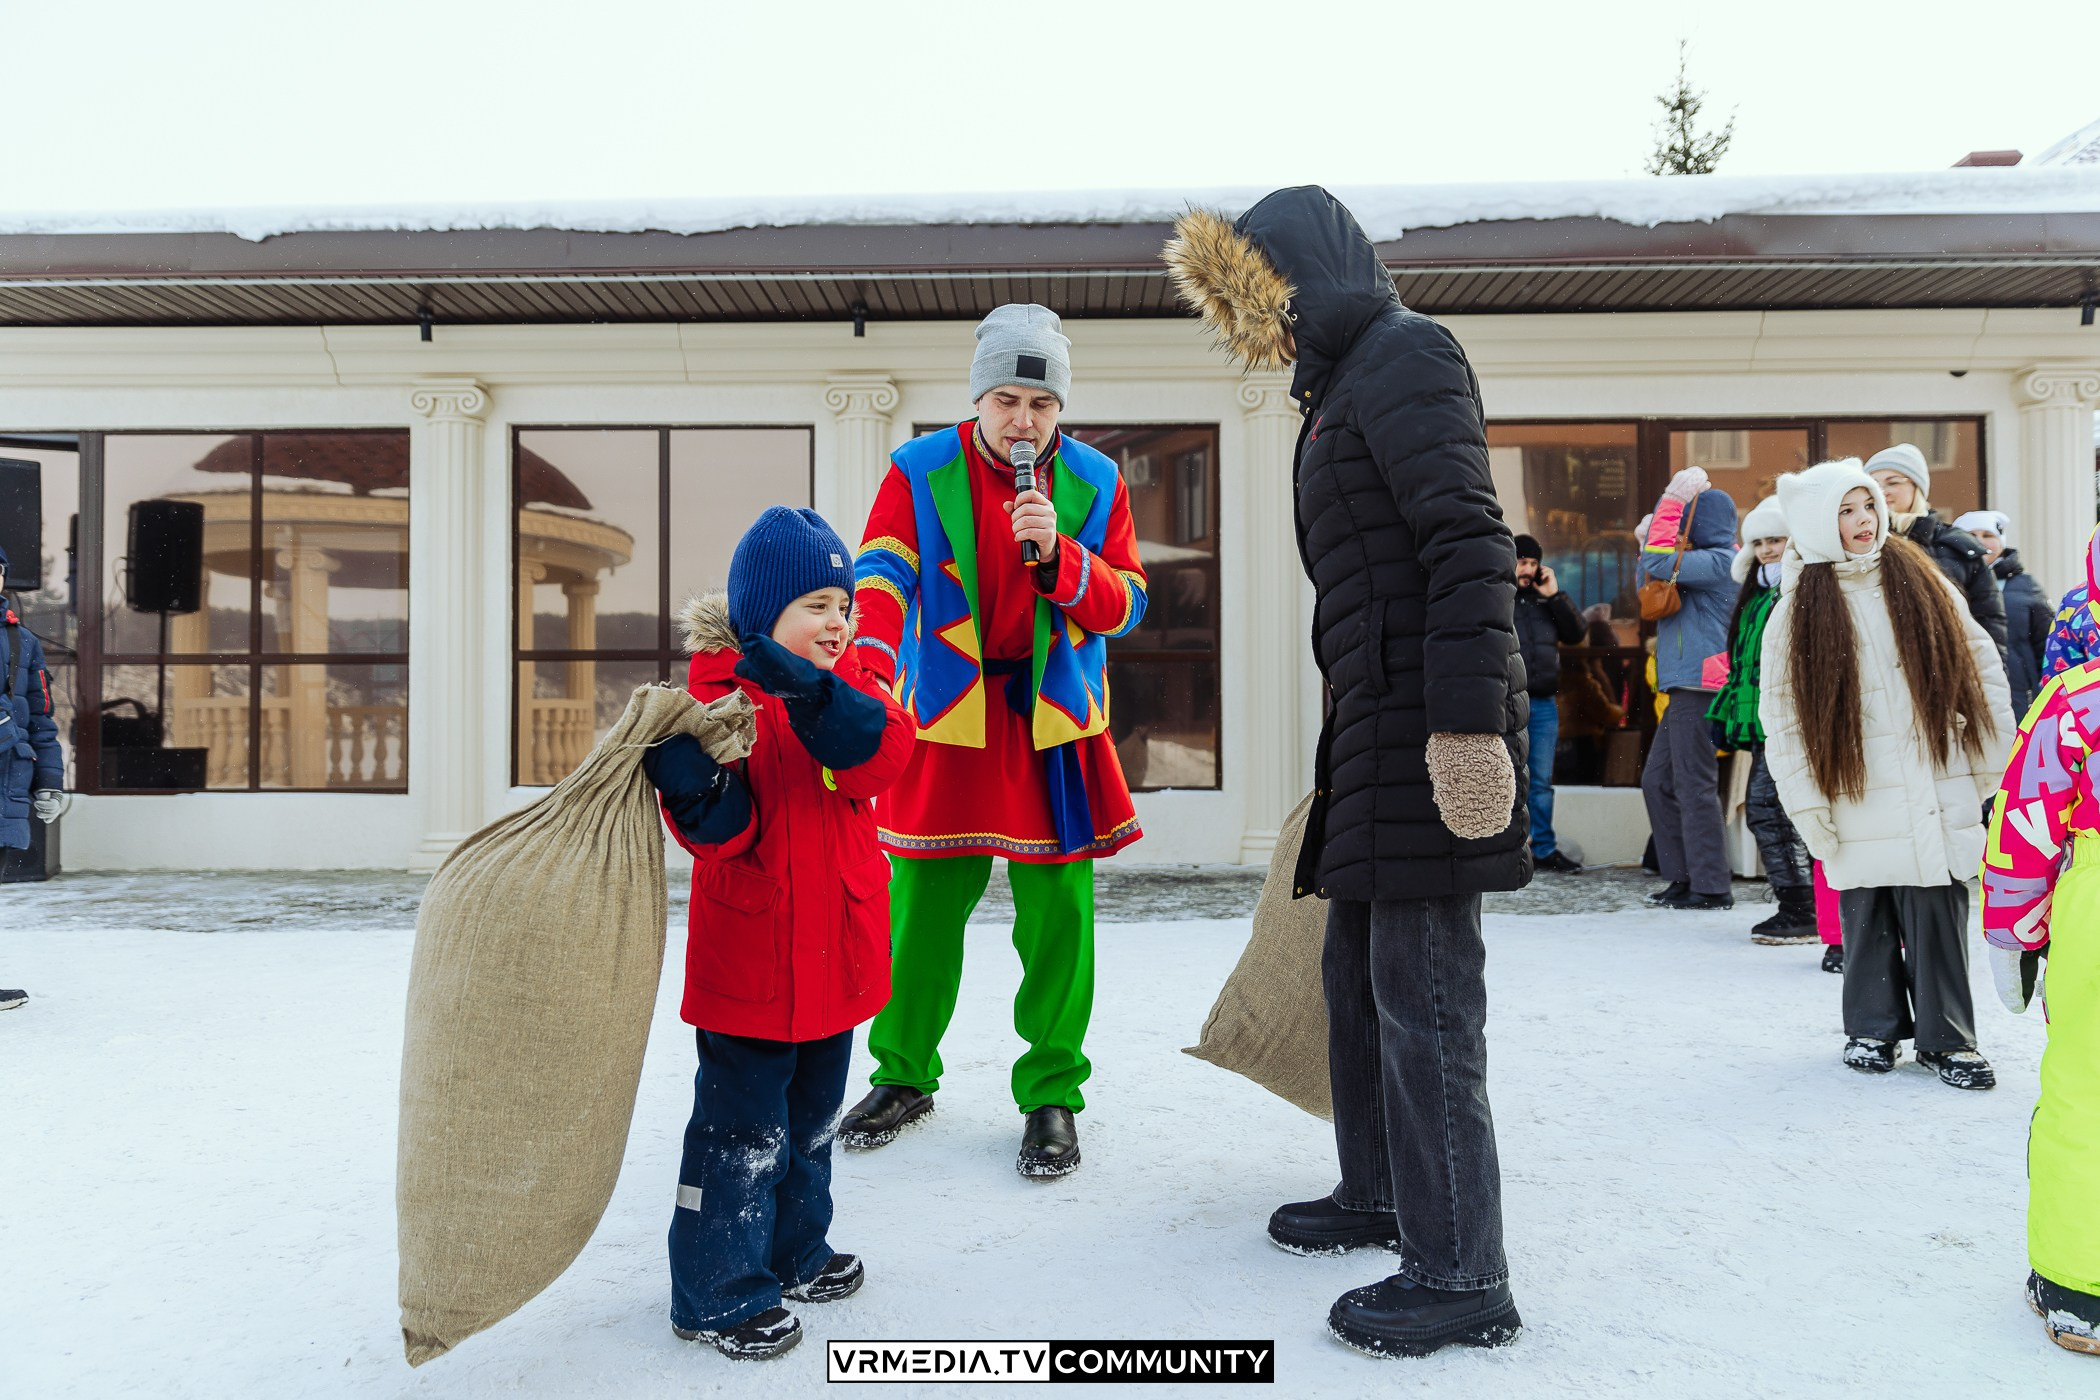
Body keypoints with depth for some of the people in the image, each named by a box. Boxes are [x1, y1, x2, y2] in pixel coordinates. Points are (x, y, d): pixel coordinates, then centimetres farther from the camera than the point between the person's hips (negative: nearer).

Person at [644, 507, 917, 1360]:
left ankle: (793, 1255, 41)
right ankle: (717, 1294, 21)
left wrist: (816, 695, -32)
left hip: (836, 955, 7)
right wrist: (695, 791, -39)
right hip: (751, 962, -7)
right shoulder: (720, 695, -13)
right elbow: (722, 835, -18)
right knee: (744, 1132, 3)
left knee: (811, 1115, 22)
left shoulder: (842, 684, 6)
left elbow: (885, 754, -16)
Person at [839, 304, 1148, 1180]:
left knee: (1058, 909, 1)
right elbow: (881, 574, -16)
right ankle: (904, 1075, 27)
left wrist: (1057, 554, -18)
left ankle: (1052, 1091, 19)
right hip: (944, 714, 0)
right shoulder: (920, 473, -3)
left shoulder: (1094, 482, 2)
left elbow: (1126, 604, 0)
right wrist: (871, 664, -36)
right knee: (922, 903, 5)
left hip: (1055, 719, 1)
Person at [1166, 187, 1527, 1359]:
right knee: (1360, 969, 17)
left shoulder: (1405, 354, -6)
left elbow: (1471, 543, -18)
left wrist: (1469, 719, -25)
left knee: (1423, 984, -6)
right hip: (1378, 718, 10)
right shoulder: (1341, 386, 23)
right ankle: (1379, 1192, 34)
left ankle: (1463, 1275, 6)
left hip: (1430, 718, -10)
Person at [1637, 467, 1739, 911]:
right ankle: (1684, 877, 17)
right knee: (1657, 781, 11)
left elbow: (1660, 563, -22)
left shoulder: (1720, 561, -9)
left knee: (1694, 785, -7)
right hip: (1683, 688, 10)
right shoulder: (1703, 562, 21)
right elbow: (1650, 586, 30)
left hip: (1700, 686, -10)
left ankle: (1711, 887, -1)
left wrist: (1672, 501, -12)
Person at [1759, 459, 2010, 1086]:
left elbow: (1983, 667, 10)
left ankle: (1946, 1038, 15)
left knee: (1938, 910, 0)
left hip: (1939, 793, 1)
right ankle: (1874, 1029, 23)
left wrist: (1990, 760, 6)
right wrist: (1808, 807, -4)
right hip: (1859, 800, -1)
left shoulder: (1922, 581, 7)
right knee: (1866, 913, 5)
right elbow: (1781, 716, -1)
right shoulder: (1799, 611, 0)